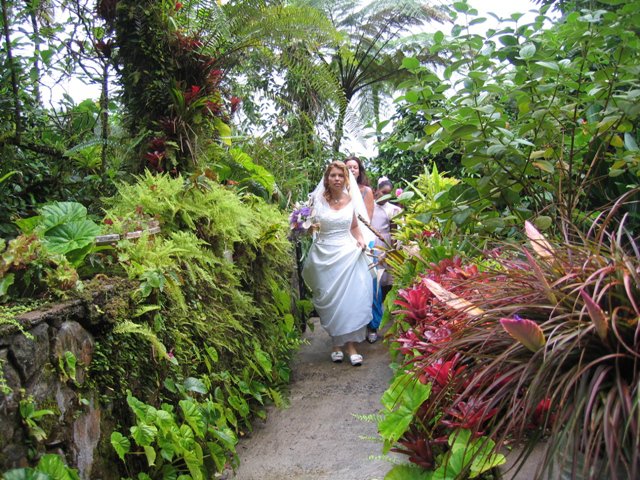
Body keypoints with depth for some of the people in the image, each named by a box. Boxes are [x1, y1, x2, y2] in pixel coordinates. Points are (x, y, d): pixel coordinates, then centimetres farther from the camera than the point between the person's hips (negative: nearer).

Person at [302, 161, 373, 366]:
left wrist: (361, 240, 1)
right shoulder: (317, 199, -2)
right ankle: (336, 343, 17)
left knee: (351, 298, -4)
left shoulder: (351, 200, 5)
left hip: (348, 253, 1)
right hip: (324, 255, -1)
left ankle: (351, 344, 4)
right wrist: (310, 227, -19)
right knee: (330, 300, 3)